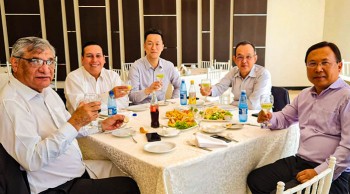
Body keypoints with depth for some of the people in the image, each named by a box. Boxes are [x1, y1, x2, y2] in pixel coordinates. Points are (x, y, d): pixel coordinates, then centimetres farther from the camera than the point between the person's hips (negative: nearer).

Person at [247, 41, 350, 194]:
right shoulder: (304, 94, 14)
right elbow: (285, 117, 23)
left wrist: (319, 172, -22)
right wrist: (269, 118, 0)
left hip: (330, 173, -7)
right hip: (299, 161, 8)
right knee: (254, 179, 3)